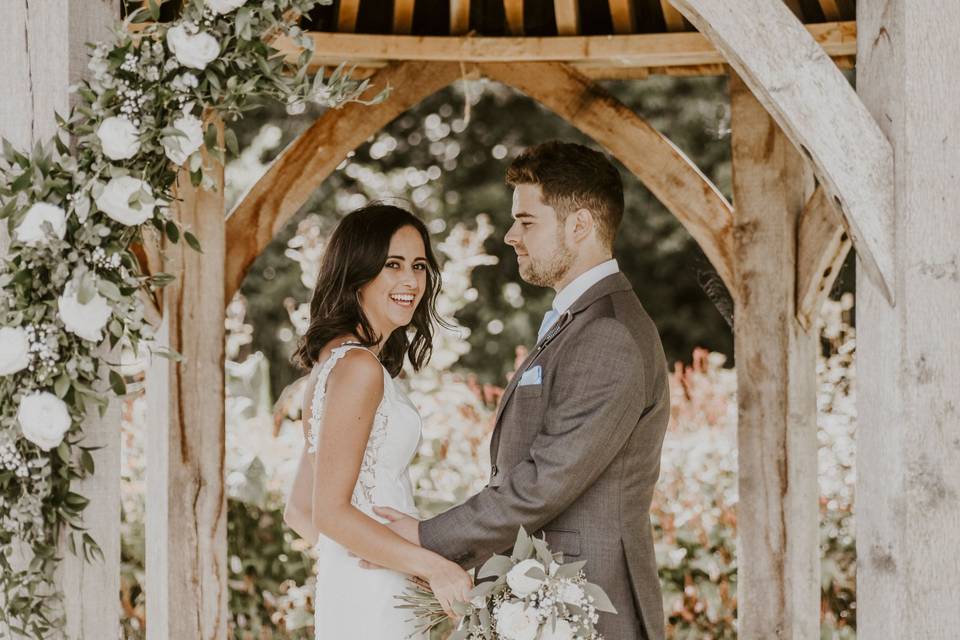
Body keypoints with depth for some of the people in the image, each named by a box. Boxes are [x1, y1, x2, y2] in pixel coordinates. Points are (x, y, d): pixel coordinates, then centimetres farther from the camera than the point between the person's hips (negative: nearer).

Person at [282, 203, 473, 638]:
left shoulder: (335, 358, 14)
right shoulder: (359, 366, -13)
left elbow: (300, 512, 17)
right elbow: (330, 511, -18)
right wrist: (431, 565, -21)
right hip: (372, 603, -9)